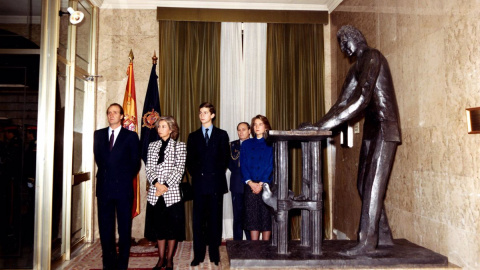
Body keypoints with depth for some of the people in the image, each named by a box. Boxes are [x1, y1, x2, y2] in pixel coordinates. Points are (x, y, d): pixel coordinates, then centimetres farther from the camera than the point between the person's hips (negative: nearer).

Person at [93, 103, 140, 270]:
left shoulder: (131, 136, 2)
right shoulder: (98, 134, 11)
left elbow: (135, 162, 4)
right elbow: (98, 158, 16)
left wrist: (126, 178, 4)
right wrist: (105, 174, 10)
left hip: (123, 187, -3)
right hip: (104, 187, 3)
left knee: (124, 228, 4)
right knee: (105, 228, 8)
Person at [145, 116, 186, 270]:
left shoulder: (180, 146, 3)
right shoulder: (152, 146, 13)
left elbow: (179, 169, -6)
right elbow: (149, 168, 6)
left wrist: (166, 186, -14)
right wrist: (156, 183, -11)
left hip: (172, 192, -3)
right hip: (155, 193, 3)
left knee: (173, 225, 3)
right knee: (159, 225, 9)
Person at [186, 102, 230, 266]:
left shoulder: (222, 135, 8)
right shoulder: (193, 136, 13)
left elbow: (225, 157, 5)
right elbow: (189, 160, 11)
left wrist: (218, 174, -2)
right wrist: (195, 174, 0)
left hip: (216, 182, -1)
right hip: (199, 182, 1)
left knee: (215, 219, 5)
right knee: (198, 220, 3)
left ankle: (214, 253, 15)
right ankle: (198, 255, 12)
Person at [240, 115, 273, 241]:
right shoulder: (246, 144, 12)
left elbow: (271, 165, -4)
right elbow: (243, 165, 5)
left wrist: (262, 183, -13)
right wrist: (250, 182, -9)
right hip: (250, 186, 2)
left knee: (266, 216, 1)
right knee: (252, 216, 3)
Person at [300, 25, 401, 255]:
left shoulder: (372, 57, -12)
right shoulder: (357, 67, 18)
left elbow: (362, 98, -23)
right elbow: (343, 102, 14)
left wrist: (324, 124, -26)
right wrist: (320, 125, 2)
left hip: (384, 128, -9)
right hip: (371, 130, 9)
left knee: (373, 185, -10)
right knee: (364, 185, 9)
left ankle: (367, 241, -4)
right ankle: (384, 236, 19)